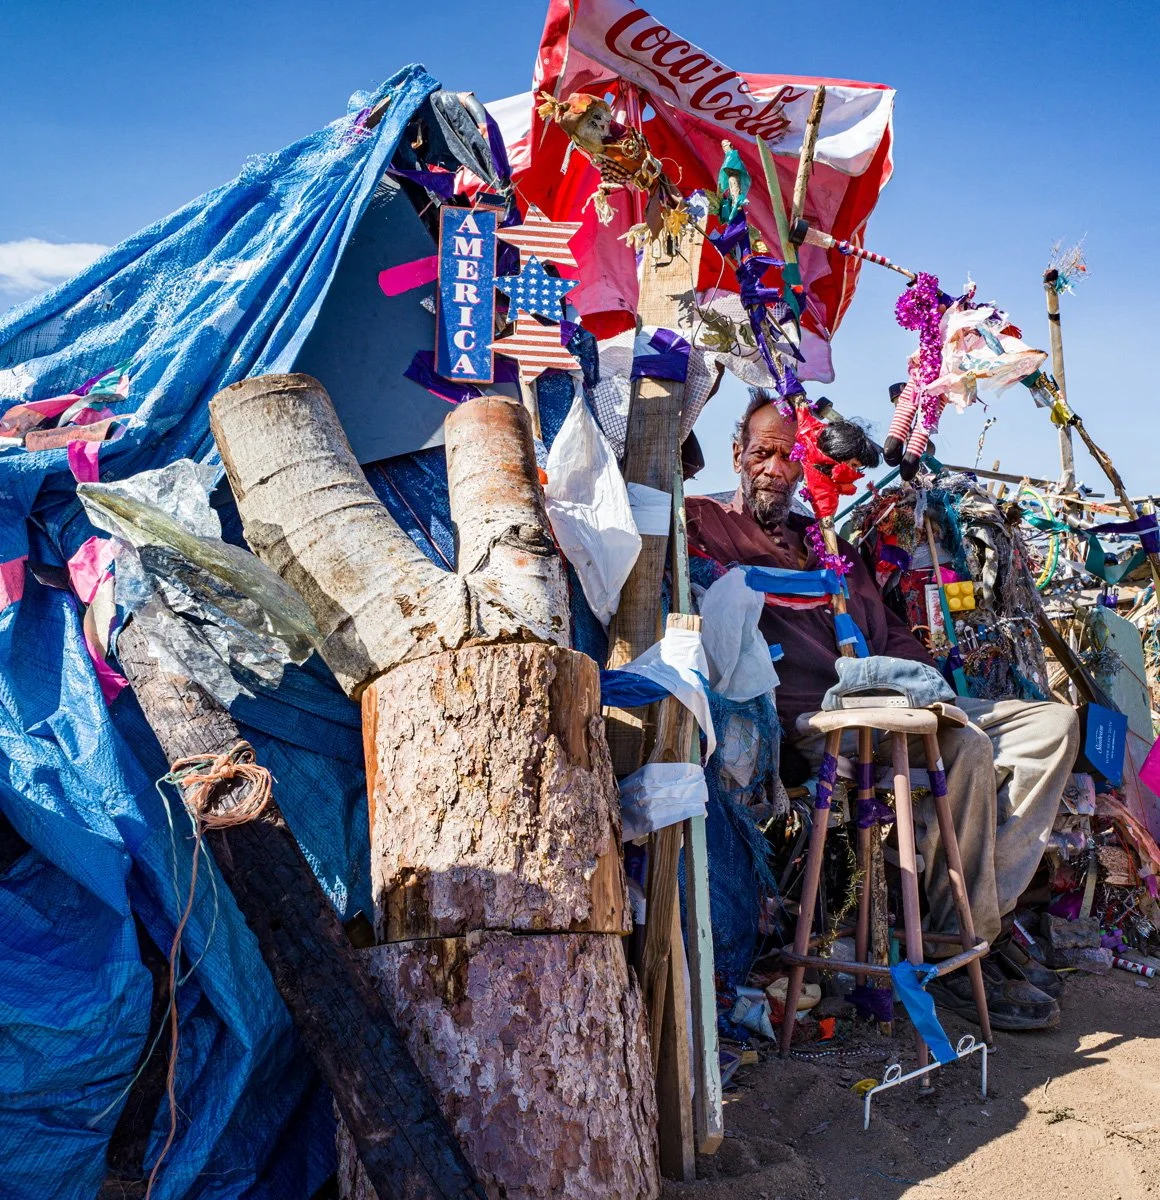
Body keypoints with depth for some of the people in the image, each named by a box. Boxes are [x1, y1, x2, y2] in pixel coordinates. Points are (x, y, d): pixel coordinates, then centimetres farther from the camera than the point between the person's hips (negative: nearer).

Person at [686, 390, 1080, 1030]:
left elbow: (890, 628, 26)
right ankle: (958, 950, -12)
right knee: (967, 749, -29)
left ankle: (985, 910, -7)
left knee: (1053, 721, -1)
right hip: (813, 717, -8)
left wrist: (914, 677, 8)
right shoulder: (708, 521, 7)